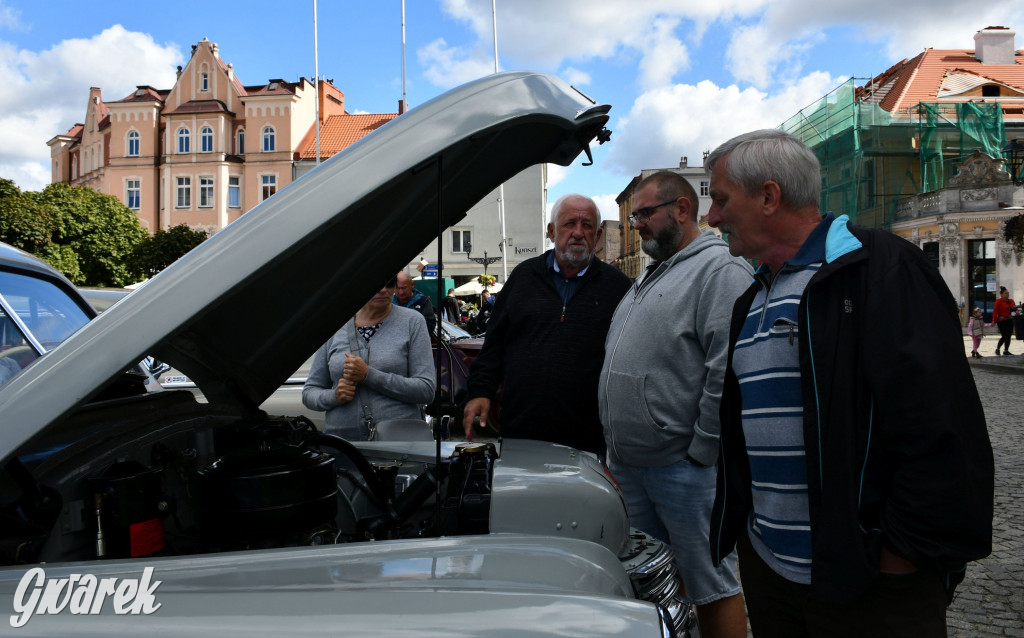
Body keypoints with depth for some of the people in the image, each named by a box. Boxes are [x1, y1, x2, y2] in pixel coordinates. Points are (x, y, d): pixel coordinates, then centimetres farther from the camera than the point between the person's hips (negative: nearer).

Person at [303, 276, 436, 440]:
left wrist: (369, 375, -12)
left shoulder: (412, 321, 4)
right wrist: (334, 396, -7)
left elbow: (426, 390, -5)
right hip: (342, 442, 3)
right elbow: (309, 392, 15)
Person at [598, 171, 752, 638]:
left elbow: (729, 371, -21)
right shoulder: (648, 277, 19)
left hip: (682, 466, -9)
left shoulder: (720, 270, -11)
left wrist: (700, 454, -19)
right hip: (627, 465, 9)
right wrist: (614, 449, 19)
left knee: (712, 587, 4)